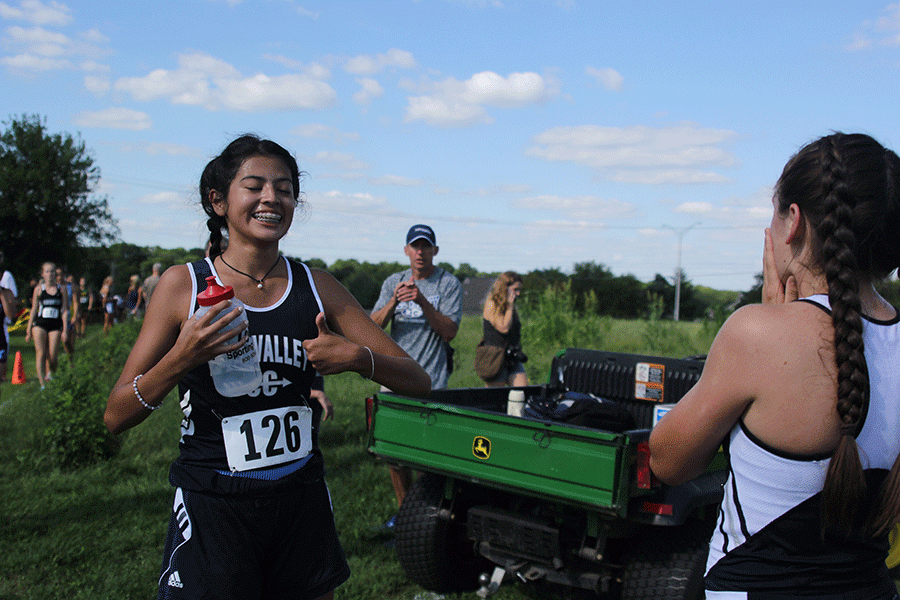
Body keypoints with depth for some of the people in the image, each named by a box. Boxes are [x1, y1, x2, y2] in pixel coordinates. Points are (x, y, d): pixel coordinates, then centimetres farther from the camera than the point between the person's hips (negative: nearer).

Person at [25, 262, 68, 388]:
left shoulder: (61, 289, 6)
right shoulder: (39, 289, 6)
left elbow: (64, 310, 5)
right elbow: (34, 310, 10)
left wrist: (65, 329, -2)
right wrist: (28, 330, 8)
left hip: (55, 325, 0)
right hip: (40, 324, 0)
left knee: (53, 357, -4)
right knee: (40, 353, -11)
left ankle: (50, 374, 27)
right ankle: (42, 384, -11)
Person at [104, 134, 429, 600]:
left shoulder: (317, 287, 0)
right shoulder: (183, 284, -6)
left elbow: (418, 382, 0)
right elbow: (116, 416, -6)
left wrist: (357, 357, -19)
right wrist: (182, 358, -23)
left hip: (302, 503, 3)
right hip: (212, 507, -3)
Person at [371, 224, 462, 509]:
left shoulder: (449, 284, 0)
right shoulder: (393, 282, 12)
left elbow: (449, 331, -10)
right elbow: (373, 326, 2)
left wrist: (422, 301, -22)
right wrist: (394, 301, -16)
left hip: (430, 384, -4)